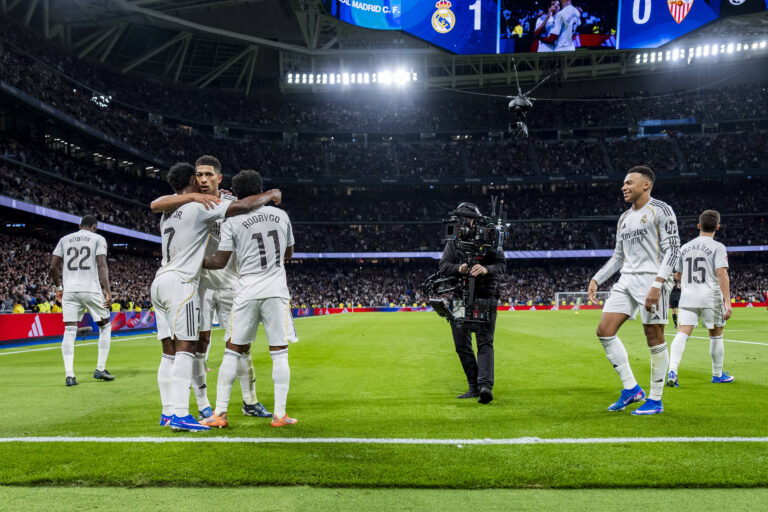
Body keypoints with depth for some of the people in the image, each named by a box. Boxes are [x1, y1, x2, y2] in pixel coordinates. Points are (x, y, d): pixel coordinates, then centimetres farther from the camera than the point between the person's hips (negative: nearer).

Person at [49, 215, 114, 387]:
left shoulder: (65, 239, 16)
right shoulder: (98, 239, 4)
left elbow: (53, 267, 12)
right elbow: (102, 265, -8)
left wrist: (59, 287, 25)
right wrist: (107, 290, -10)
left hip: (69, 291, 3)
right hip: (92, 289, -3)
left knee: (69, 331, 3)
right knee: (105, 326, 12)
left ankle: (69, 375, -6)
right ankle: (100, 369, 9)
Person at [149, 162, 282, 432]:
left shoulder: (168, 212, 17)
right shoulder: (199, 207, -7)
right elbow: (243, 206, -13)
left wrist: (216, 198, 31)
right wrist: (272, 195, 4)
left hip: (160, 281, 9)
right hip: (180, 282, -9)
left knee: (169, 352, 9)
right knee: (185, 349, -11)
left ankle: (168, 411, 11)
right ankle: (180, 415, -15)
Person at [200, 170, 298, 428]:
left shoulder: (232, 221, -3)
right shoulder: (281, 215, 7)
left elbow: (220, 262, -3)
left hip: (247, 293, -1)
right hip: (277, 291, 1)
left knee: (233, 351, 7)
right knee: (279, 353, 5)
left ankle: (220, 413, 8)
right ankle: (280, 414, 5)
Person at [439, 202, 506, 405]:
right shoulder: (453, 242, 11)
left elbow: (501, 264, -5)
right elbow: (443, 266, 0)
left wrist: (486, 269, -27)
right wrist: (459, 268, -22)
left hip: (485, 298, -4)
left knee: (485, 342, -12)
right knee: (462, 345, 6)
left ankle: (485, 385, -23)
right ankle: (474, 387, 16)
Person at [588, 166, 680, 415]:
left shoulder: (660, 210, -4)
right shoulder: (624, 218, 19)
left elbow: (673, 249, -11)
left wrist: (657, 284, -21)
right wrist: (596, 280, 13)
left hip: (650, 279, -8)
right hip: (626, 280, 8)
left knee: (654, 339, -2)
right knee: (604, 331, -1)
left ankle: (655, 400, 9)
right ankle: (631, 389, 9)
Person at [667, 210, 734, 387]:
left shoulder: (685, 247, 12)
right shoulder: (717, 247, -3)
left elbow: (678, 275, 20)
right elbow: (722, 274, -13)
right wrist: (727, 302, -15)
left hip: (687, 298, 3)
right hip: (711, 298, -3)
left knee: (682, 333, -5)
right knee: (716, 335, 13)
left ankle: (672, 371, -24)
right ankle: (717, 374, 25)